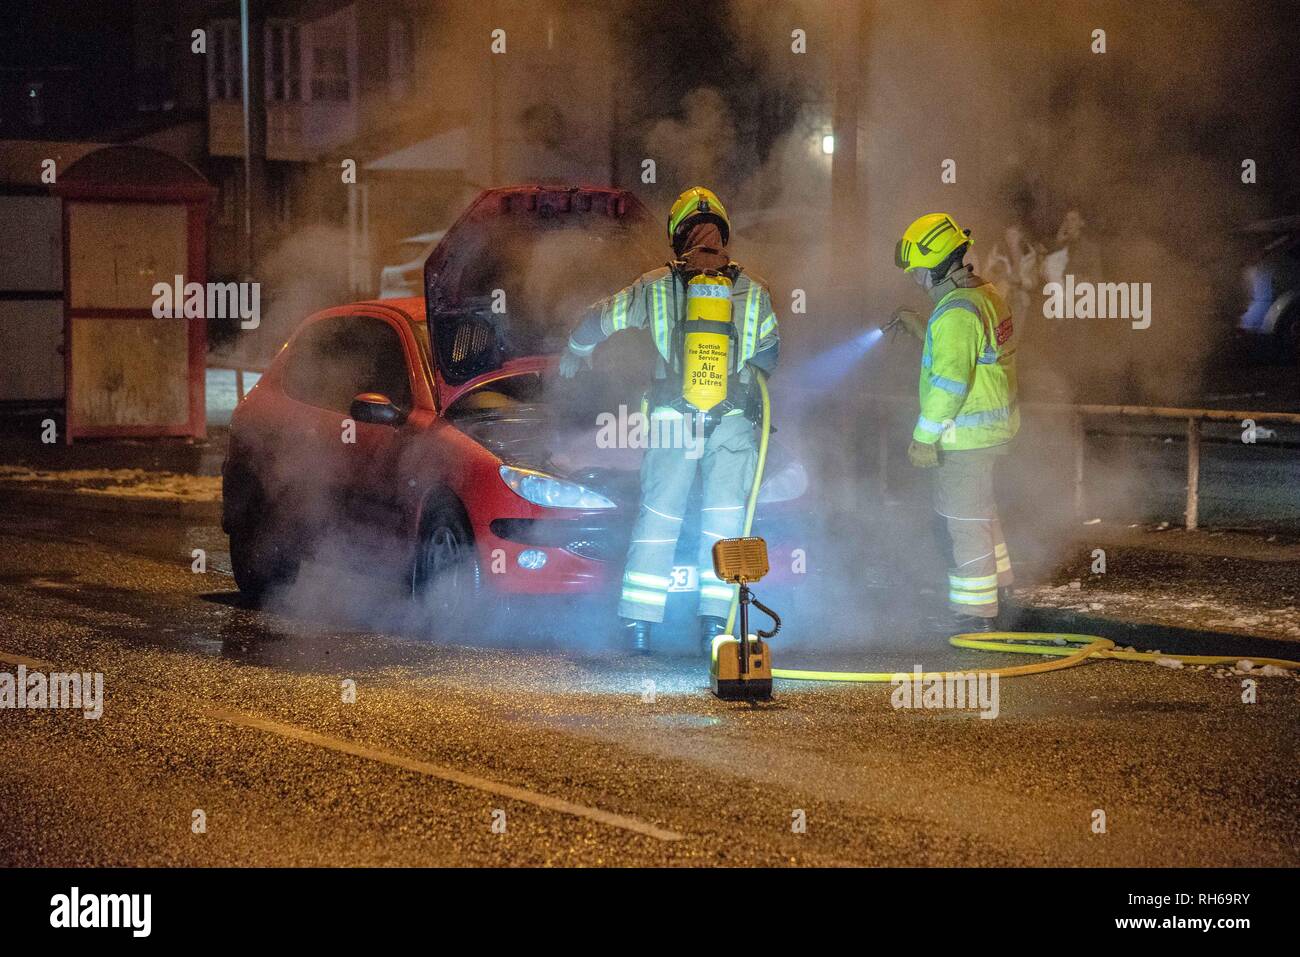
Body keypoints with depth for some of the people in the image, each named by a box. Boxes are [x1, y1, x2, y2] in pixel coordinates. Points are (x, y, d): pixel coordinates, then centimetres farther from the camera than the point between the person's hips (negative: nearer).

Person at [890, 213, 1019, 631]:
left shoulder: (956, 313, -23)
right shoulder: (986, 294, 8)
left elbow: (949, 381, -26)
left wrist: (924, 437, -21)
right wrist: (920, 328, 20)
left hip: (964, 437, -10)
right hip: (993, 426, 10)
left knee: (965, 522, -1)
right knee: (981, 511, 26)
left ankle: (974, 614, 5)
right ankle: (996, 585, 41)